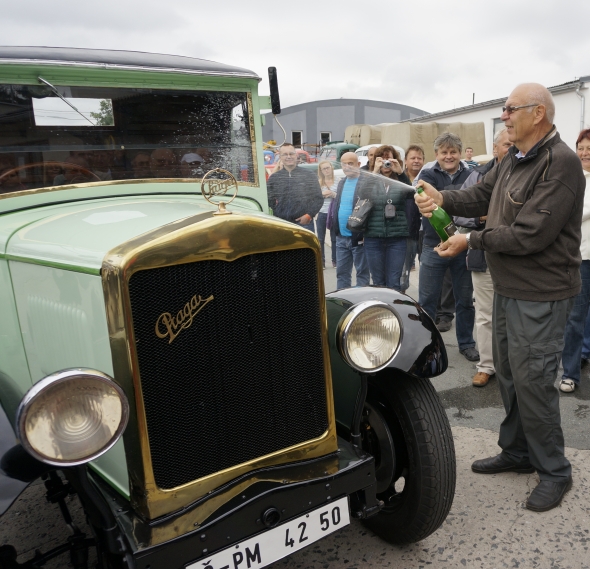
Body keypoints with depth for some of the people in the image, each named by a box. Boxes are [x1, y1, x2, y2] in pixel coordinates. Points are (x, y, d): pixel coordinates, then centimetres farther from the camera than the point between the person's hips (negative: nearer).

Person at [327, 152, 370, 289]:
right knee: (341, 272, 13)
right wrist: (334, 227, 12)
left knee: (362, 272, 5)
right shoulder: (341, 182, 13)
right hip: (341, 237, 7)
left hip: (358, 237, -7)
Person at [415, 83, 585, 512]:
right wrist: (443, 199, -10)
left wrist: (471, 241, -18)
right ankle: (517, 452, 36)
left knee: (533, 380, -2)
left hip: (541, 293, -9)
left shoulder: (561, 163, -20)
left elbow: (531, 235, -26)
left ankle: (555, 472, 19)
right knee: (508, 372, 18)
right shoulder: (513, 159, 10)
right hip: (508, 286, 9)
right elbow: (481, 196, 9)